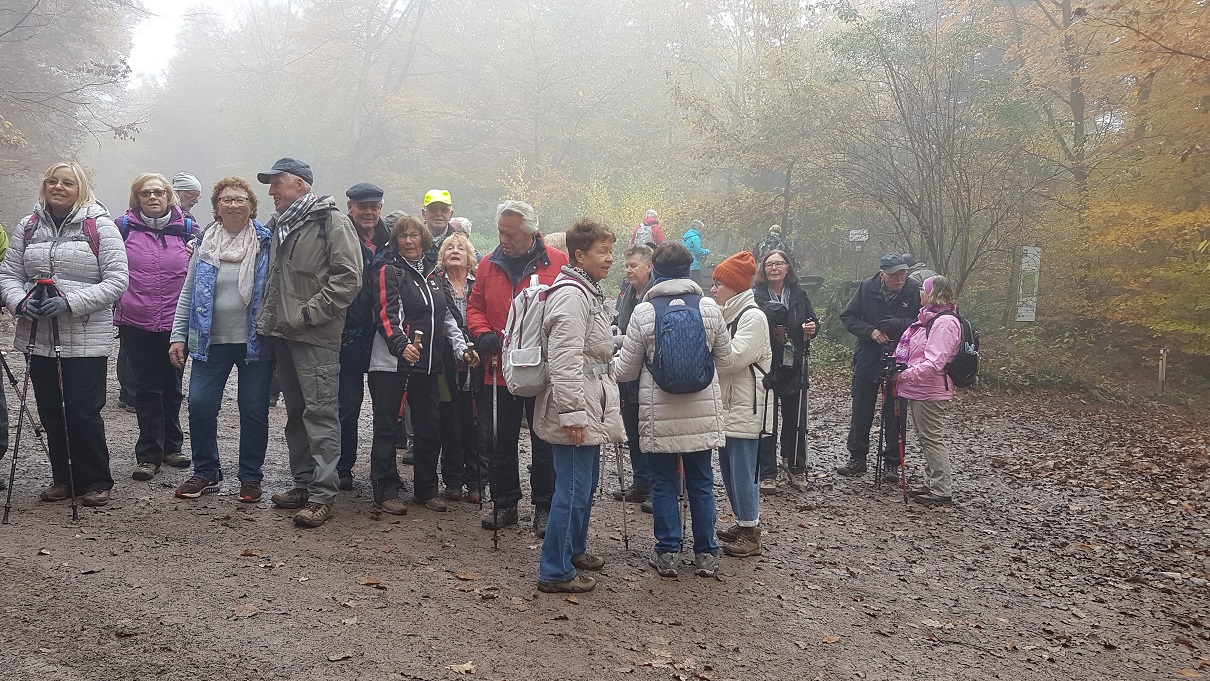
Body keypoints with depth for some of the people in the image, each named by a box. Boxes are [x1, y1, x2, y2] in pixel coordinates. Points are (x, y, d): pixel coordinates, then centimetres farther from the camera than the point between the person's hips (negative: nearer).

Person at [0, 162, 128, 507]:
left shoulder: (100, 225, -4)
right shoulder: (28, 226, 10)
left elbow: (117, 280, -9)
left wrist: (70, 303, -18)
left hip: (86, 339, -5)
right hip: (39, 337, 5)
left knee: (83, 412, -3)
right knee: (50, 412, 12)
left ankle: (95, 482, 13)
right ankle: (63, 478, 27)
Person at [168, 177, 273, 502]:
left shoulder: (266, 243, 0)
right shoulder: (204, 244, 8)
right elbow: (188, 293, 9)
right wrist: (178, 336, 3)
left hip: (255, 341, -2)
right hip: (211, 341, 2)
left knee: (254, 410, 4)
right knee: (200, 405, 0)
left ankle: (251, 476, 18)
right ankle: (206, 472, 18)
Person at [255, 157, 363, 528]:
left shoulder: (331, 221, -7)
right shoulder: (278, 225, 19)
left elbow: (348, 277, -15)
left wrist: (309, 313, -16)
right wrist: (268, 318, 17)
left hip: (316, 336, -9)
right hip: (283, 334, 9)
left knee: (320, 413, -8)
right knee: (295, 411, 14)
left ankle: (322, 493, -5)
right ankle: (303, 483, 23)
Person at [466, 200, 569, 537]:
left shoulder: (558, 263, -5)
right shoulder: (489, 265, 6)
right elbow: (474, 307, 13)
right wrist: (483, 334, -6)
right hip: (499, 370, 4)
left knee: (545, 443, 7)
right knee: (500, 441, 12)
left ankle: (544, 507, 20)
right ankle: (504, 503, 26)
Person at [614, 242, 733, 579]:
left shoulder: (644, 312, -9)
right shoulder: (710, 308, -3)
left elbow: (626, 370, -2)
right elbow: (725, 360, 8)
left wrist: (612, 361, 20)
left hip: (659, 413, -2)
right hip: (702, 411, 2)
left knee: (664, 483, 10)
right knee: (701, 482, 12)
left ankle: (667, 553, 16)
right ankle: (706, 553, 19)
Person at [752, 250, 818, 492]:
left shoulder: (799, 294, 8)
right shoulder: (755, 295, -4)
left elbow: (812, 320, 18)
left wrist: (812, 328, -4)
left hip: (794, 366, 3)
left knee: (796, 421, 10)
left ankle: (797, 469, 25)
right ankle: (767, 474, 11)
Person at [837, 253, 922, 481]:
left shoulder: (913, 291, -10)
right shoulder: (867, 288, -5)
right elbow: (848, 317, 0)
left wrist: (900, 324, -25)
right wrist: (870, 331, -15)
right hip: (868, 359, 2)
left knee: (895, 413, 6)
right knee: (861, 411, 10)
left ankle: (891, 463, 18)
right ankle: (857, 458, 22)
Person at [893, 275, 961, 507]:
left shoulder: (945, 322, -18)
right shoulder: (929, 318, 15)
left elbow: (934, 363, -27)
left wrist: (905, 375, -29)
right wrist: (899, 366, 10)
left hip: (930, 393, -11)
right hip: (918, 390, 11)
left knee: (932, 439, -5)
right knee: (925, 438, 17)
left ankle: (942, 492, 2)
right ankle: (931, 485, 26)